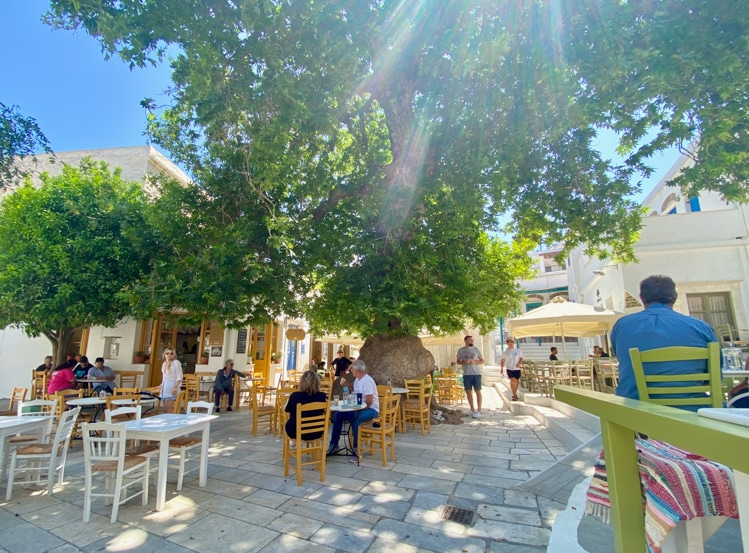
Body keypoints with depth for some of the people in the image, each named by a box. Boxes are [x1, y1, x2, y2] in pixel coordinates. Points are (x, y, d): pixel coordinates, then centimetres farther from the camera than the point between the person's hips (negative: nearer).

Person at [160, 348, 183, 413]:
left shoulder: (176, 362, -6)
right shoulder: (164, 363, 15)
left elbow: (179, 377, -11)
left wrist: (175, 387, -20)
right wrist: (162, 386, 19)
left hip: (171, 386, -7)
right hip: (164, 386, 7)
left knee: (169, 408, -12)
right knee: (165, 409, 4)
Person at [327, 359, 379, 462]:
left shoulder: (367, 381, -21)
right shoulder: (357, 380, 9)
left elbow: (369, 402, -24)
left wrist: (357, 410, -17)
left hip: (371, 409, -9)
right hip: (359, 408, 10)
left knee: (355, 420, -35)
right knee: (338, 415, 0)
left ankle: (357, 451, -23)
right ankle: (334, 444, 11)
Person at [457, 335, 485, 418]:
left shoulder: (476, 349, 3)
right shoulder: (461, 350, 6)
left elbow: (482, 360, 6)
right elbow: (458, 361, 9)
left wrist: (475, 362, -13)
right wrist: (464, 362, -11)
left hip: (476, 374, -2)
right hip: (466, 374, 2)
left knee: (478, 391, -1)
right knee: (468, 392, 7)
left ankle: (479, 410, 5)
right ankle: (472, 410, 19)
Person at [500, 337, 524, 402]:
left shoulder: (518, 351, 4)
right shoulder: (505, 352, 2)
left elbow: (521, 358, 7)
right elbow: (503, 360, 3)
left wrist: (519, 363, -13)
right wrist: (502, 368, -5)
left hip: (517, 369, 2)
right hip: (509, 369, -2)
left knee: (516, 381, 9)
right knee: (512, 381, -12)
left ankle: (515, 393, 28)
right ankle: (514, 395, -4)